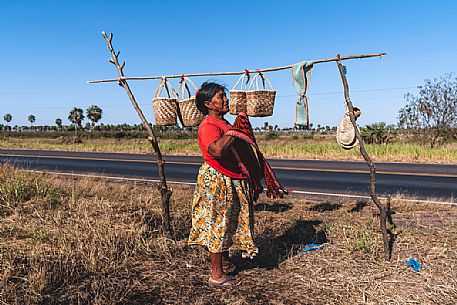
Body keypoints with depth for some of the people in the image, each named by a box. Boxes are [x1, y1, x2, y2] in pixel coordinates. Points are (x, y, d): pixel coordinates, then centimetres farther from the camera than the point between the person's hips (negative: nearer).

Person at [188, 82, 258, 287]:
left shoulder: (223, 123, 14)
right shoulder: (208, 126, -19)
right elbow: (217, 149, -40)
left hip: (231, 181, 10)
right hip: (216, 180, -10)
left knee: (228, 222, 20)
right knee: (218, 224, -1)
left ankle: (225, 262, 37)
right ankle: (216, 275, 11)